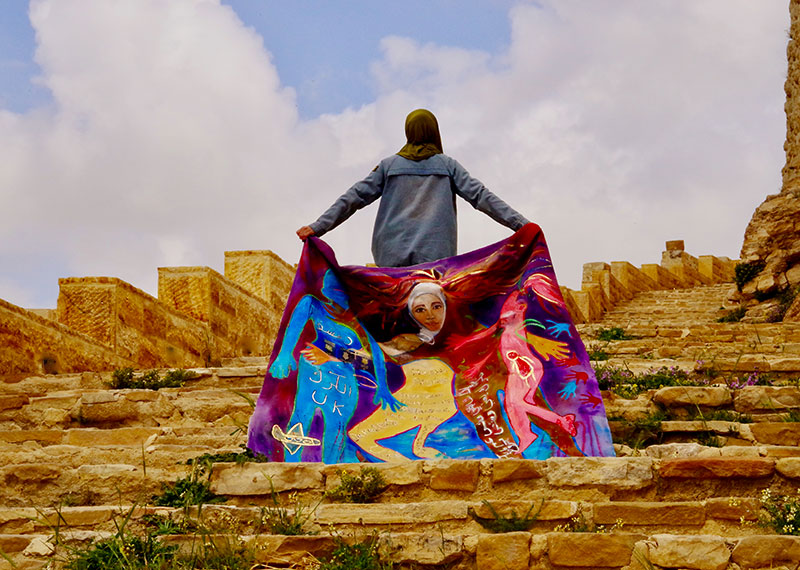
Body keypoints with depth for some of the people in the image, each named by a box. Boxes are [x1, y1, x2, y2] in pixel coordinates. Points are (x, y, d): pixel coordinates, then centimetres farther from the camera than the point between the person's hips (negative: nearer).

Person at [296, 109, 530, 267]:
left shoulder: (389, 165, 13)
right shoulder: (447, 165, 11)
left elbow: (355, 197, 9)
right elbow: (481, 197, 4)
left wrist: (318, 227, 9)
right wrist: (521, 224, 2)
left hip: (393, 258, 1)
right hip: (436, 256, -1)